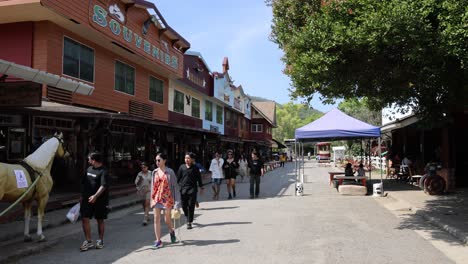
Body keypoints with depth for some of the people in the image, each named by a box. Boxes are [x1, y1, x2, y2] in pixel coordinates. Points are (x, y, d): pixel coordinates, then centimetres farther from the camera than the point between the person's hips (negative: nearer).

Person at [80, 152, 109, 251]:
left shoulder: (103, 171, -13)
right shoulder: (89, 169, 10)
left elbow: (103, 186, -24)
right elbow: (84, 183, 19)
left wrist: (95, 196, -35)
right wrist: (82, 196, 16)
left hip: (99, 199, -6)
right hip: (87, 199, 6)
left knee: (100, 220, 7)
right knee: (85, 219, -1)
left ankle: (100, 240, 22)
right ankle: (88, 241, 7)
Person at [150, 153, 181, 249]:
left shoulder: (170, 172, -6)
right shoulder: (154, 172, 7)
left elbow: (175, 186, -6)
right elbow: (153, 186, 13)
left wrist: (177, 202, -11)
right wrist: (152, 198, 10)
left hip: (167, 198, -4)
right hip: (156, 198, 4)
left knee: (167, 219, 5)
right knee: (156, 219, 0)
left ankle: (172, 232, 37)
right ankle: (158, 241, 7)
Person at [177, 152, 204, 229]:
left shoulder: (195, 168, 1)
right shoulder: (181, 167, 4)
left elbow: (199, 178, 8)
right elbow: (178, 178, 10)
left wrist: (201, 188, 10)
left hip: (192, 189, -2)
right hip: (183, 189, 2)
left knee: (191, 206, -2)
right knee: (184, 206, 6)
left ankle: (189, 222, 6)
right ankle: (188, 218, 32)